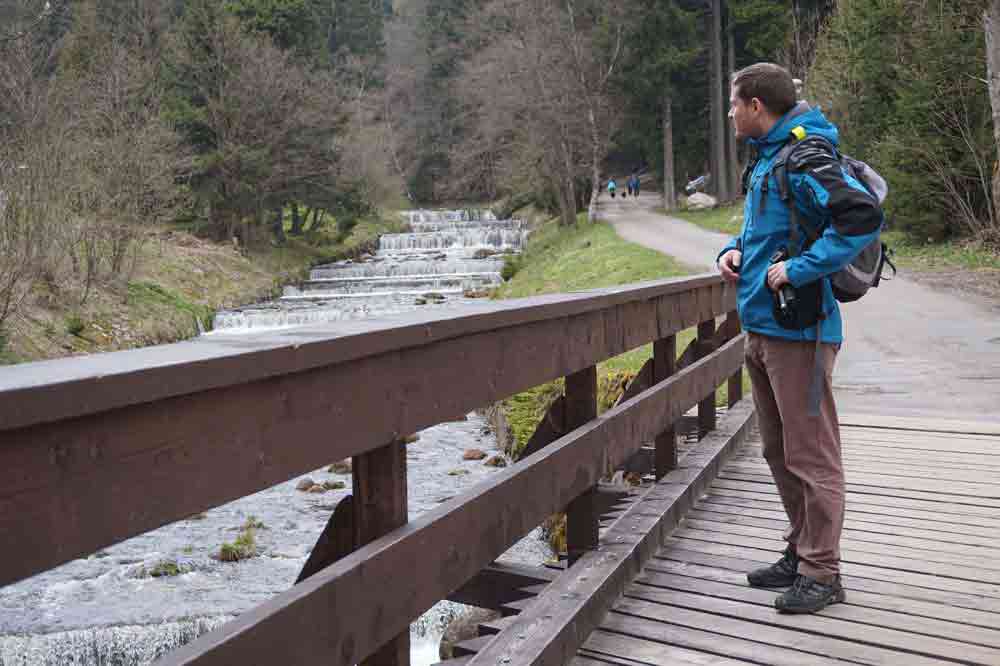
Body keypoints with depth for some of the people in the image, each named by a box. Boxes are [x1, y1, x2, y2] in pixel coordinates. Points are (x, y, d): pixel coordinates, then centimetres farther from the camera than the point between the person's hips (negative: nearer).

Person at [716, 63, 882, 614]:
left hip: (797, 331, -10)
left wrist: (799, 269, -24)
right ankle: (801, 554, 30)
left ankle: (821, 573, 12)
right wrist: (736, 250, 8)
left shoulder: (803, 160, -15)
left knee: (810, 455, 0)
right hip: (761, 326, 10)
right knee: (778, 451, 17)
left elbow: (863, 216, -27)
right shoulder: (765, 160, 15)